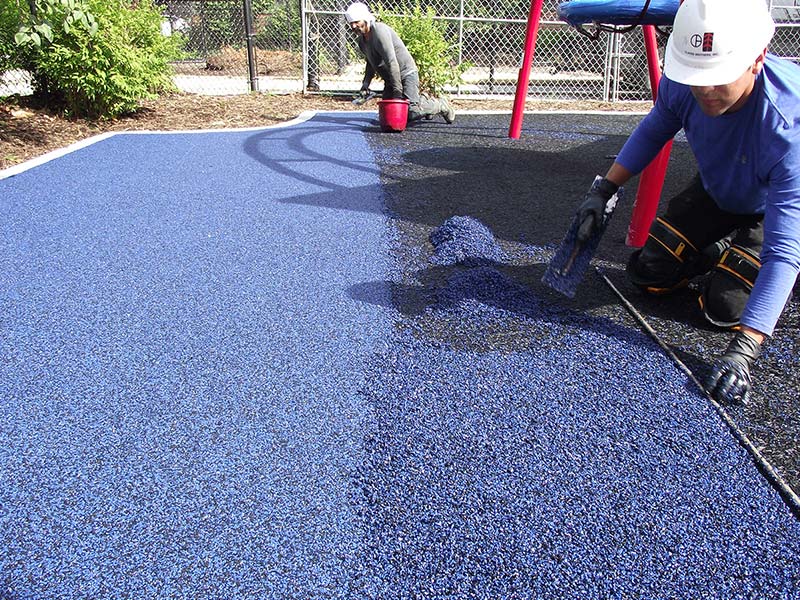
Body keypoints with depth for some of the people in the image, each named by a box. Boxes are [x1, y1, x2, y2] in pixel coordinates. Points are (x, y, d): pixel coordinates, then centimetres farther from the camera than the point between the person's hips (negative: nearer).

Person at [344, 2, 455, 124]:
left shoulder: (380, 31, -21)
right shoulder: (362, 41, 8)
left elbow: (392, 62, -26)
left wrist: (397, 91, -29)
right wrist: (365, 83, 8)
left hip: (406, 74, -9)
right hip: (390, 79, 9)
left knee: (412, 113, -20)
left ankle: (440, 105, 9)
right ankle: (420, 101, 25)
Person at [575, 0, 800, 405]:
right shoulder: (681, 83, -29)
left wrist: (742, 350, -51)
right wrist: (604, 190, -11)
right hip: (716, 192, 5)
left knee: (724, 306, -17)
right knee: (648, 273, 0)